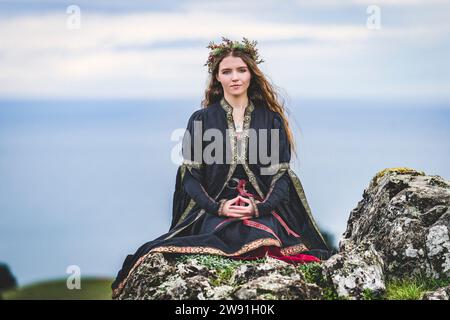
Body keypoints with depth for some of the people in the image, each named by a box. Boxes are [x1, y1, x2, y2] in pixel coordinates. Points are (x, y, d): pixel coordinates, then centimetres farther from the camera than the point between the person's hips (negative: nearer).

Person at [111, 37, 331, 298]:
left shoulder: (271, 119, 10)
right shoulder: (201, 120, 10)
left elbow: (282, 174, 6)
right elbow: (189, 175, 5)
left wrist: (261, 207, -13)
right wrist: (217, 207, -12)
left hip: (264, 210, 0)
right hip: (213, 211, 0)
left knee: (259, 238, -32)